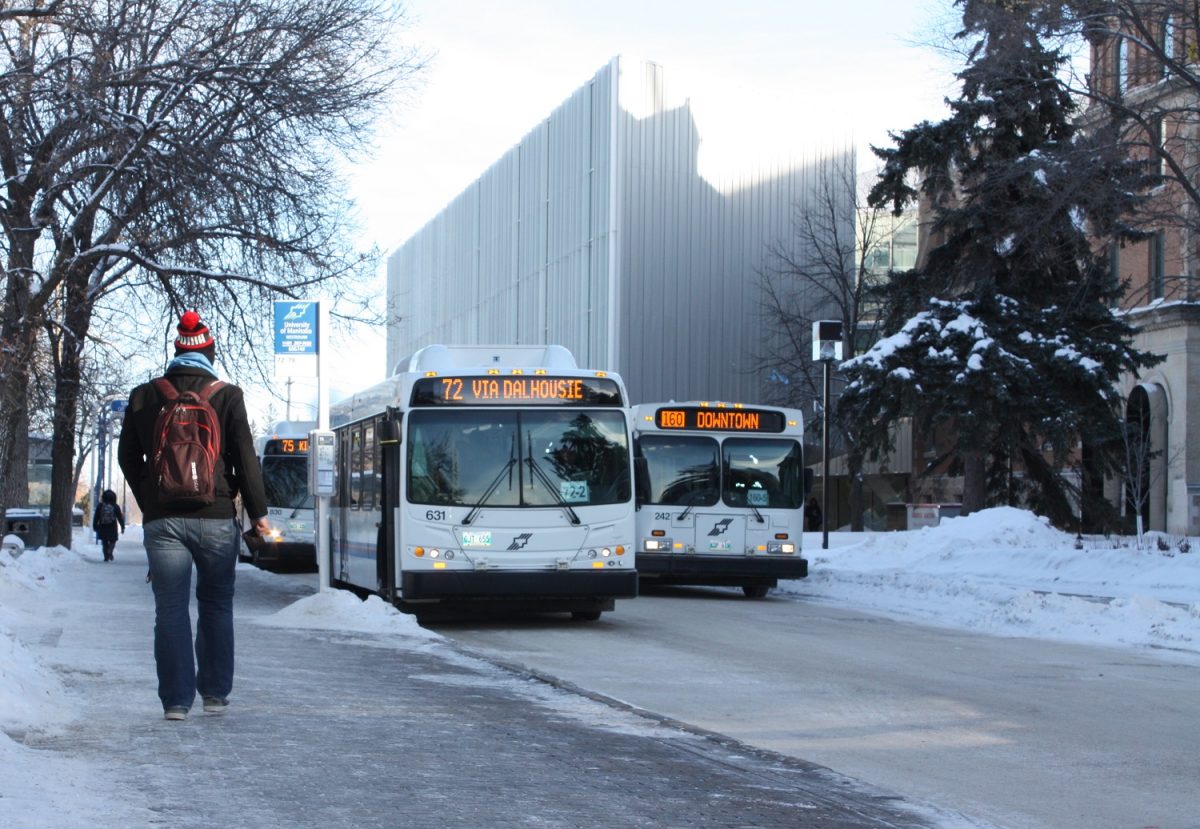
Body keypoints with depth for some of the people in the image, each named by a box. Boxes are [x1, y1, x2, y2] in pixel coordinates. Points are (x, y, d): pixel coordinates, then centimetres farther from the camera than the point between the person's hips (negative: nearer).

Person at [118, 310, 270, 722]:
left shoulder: (144, 397, 4)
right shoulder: (227, 395, -2)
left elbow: (128, 458, 12)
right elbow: (245, 458, -2)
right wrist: (257, 512, 7)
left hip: (162, 520, 1)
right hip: (215, 518, -1)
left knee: (171, 610, 1)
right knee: (216, 606, 13)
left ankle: (176, 699, -3)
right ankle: (215, 693, 16)